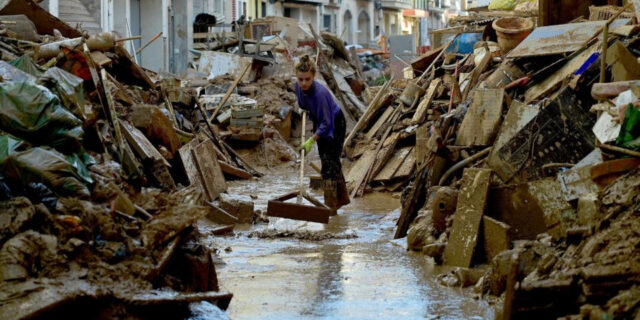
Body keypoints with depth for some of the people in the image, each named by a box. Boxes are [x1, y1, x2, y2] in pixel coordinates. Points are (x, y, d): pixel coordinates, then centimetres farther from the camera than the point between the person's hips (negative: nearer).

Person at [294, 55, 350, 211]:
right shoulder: (298, 87, -16)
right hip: (320, 123, 8)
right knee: (332, 162, 15)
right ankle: (342, 198, 28)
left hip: (335, 124, -8)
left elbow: (326, 123, -34)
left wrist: (311, 140, -37)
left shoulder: (319, 93, -37)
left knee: (329, 162, -11)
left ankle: (331, 205, -9)